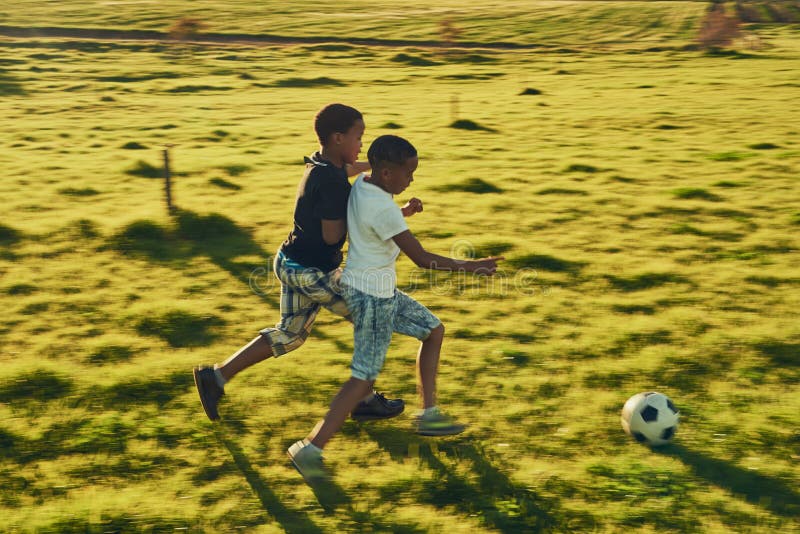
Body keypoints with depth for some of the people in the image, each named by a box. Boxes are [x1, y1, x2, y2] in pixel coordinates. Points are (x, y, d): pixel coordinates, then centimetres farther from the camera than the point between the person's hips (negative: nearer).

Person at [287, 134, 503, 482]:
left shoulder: (361, 185, 1)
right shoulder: (382, 209, -26)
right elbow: (421, 258, -24)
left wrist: (404, 212, 4)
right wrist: (469, 267, -19)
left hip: (382, 292, 10)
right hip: (371, 297, -10)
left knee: (433, 330, 19)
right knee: (364, 376, -5)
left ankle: (428, 415, 25)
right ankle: (311, 448, -2)